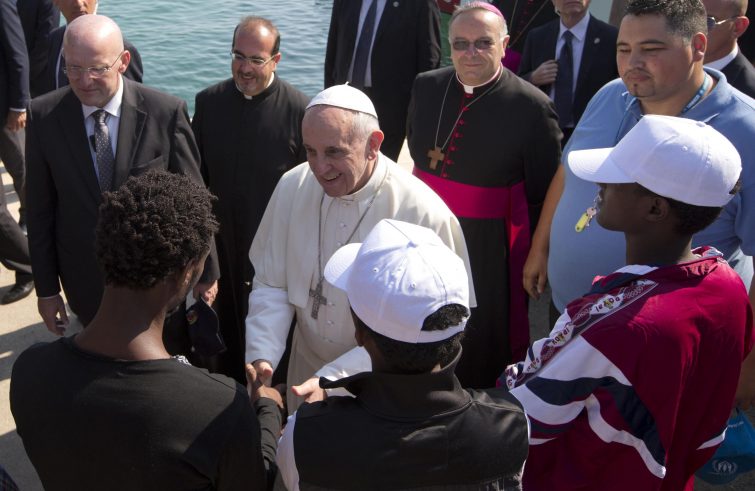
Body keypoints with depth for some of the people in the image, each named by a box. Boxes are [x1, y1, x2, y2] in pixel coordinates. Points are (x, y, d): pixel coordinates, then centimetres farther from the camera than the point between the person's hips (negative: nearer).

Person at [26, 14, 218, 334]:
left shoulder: (166, 112, -17)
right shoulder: (44, 116, -10)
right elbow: (40, 209, -3)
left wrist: (206, 271, 0)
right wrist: (46, 287, 0)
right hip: (85, 280, 2)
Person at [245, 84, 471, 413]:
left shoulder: (424, 215, -26)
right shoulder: (292, 187, -12)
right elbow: (271, 284, -5)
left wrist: (333, 379, -30)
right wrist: (261, 356, -20)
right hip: (306, 372, 4)